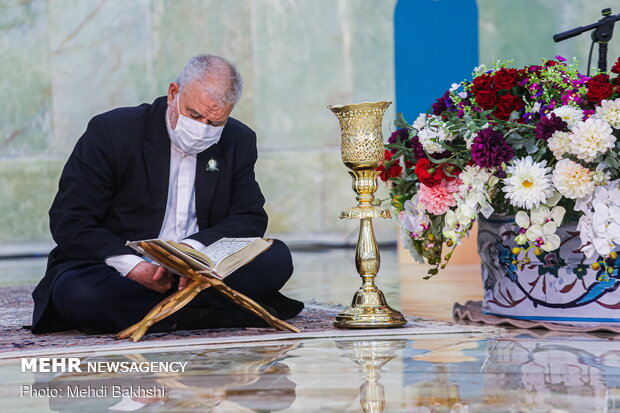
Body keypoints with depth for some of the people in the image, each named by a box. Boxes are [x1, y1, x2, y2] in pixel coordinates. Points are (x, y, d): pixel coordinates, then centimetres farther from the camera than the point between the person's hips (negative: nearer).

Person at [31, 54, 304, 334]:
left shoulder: (239, 141, 5)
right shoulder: (111, 131, -7)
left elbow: (251, 218, 1)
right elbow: (69, 221, -10)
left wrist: (194, 247, -20)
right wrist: (131, 265, -25)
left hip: (200, 268, 3)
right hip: (120, 274, -3)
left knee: (276, 259, -21)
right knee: (77, 294, -36)